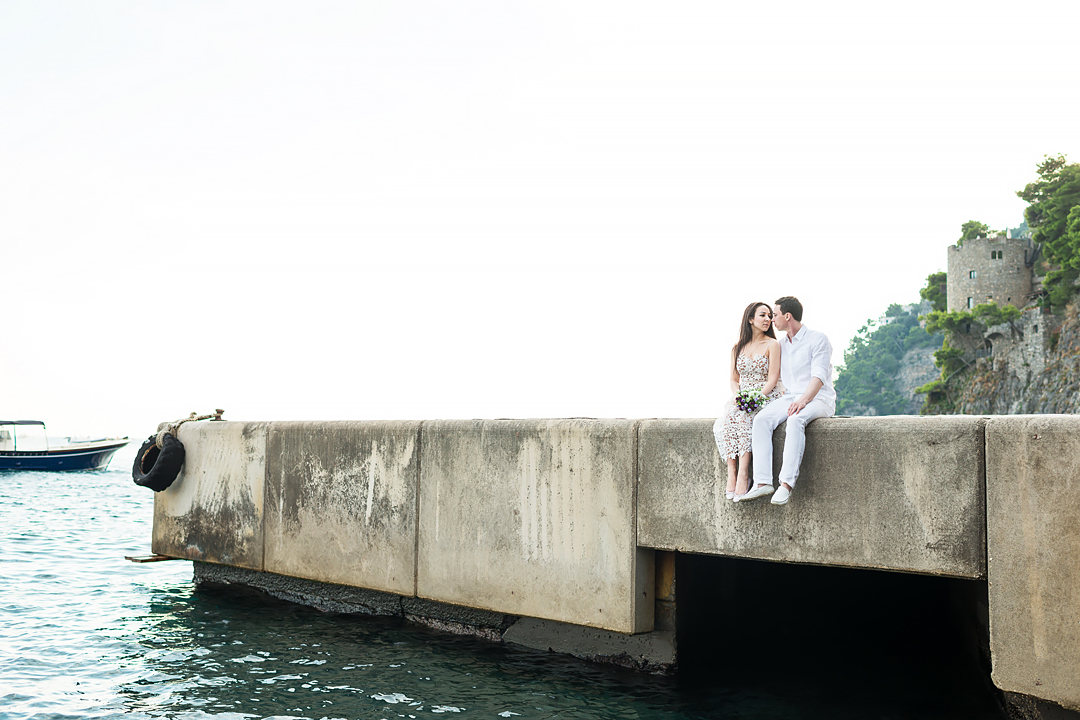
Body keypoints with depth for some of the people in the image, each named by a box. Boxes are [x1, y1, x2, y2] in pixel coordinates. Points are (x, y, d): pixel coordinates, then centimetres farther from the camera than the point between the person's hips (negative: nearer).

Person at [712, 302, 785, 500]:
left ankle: (743, 474, -35)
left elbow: (772, 380, -6)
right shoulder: (737, 348, 15)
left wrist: (755, 398, -20)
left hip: (767, 398, -4)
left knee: (743, 419, -35)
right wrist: (737, 396, -5)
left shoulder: (772, 345, 2)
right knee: (723, 422, -28)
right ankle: (731, 473, -29)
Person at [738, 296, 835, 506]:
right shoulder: (781, 345, 16)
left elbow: (819, 376, -17)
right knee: (762, 419, -23)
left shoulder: (818, 339, -5)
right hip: (791, 397, 6)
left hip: (818, 399, -6)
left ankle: (787, 484, -43)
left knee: (796, 420, -38)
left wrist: (804, 400, -33)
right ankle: (762, 482, -32)